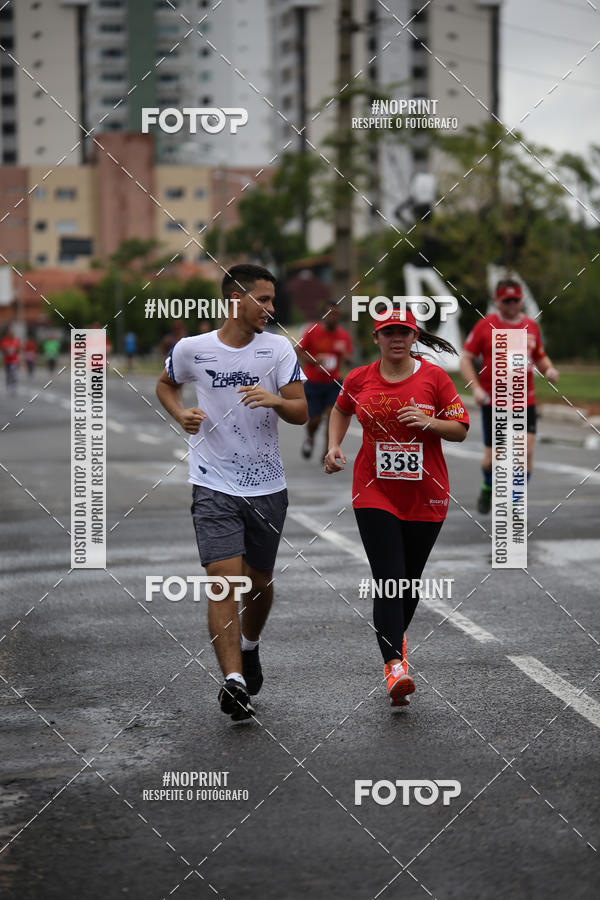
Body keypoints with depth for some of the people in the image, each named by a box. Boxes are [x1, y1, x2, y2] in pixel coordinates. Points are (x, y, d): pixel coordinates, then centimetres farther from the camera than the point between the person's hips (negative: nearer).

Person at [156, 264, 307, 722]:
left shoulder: (278, 348, -2)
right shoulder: (191, 349, -3)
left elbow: (301, 413, -5)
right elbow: (165, 383, 18)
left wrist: (275, 400, -26)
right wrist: (181, 413, -3)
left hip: (268, 486, 2)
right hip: (214, 485, -2)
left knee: (260, 581, 15)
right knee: (225, 579, -16)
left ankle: (250, 646, 44)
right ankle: (234, 681, -18)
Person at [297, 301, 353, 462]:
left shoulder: (344, 335, 0)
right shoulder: (312, 331, -7)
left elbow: (349, 360, 5)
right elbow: (298, 351, 0)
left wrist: (345, 355, -19)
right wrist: (313, 360, -19)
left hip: (334, 383, 1)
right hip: (313, 382, -1)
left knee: (332, 415, -15)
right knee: (315, 419, 0)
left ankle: (327, 453, -7)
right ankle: (310, 438, 36)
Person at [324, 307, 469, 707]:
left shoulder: (434, 377, -2)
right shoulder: (359, 379, 2)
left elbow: (461, 429, 1)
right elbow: (341, 410, 24)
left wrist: (429, 423, -17)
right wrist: (334, 447, 10)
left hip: (425, 494, 1)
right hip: (375, 491, -1)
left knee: (410, 579, 11)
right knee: (388, 579, -14)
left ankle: (395, 637, 37)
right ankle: (395, 664, -20)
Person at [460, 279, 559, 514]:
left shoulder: (531, 326, 9)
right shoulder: (485, 326, -1)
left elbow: (541, 357, 22)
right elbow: (466, 358, 0)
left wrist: (549, 369, -1)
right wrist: (475, 387, -13)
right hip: (493, 402, -2)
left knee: (526, 451, -11)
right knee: (492, 457, 1)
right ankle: (488, 487, 35)